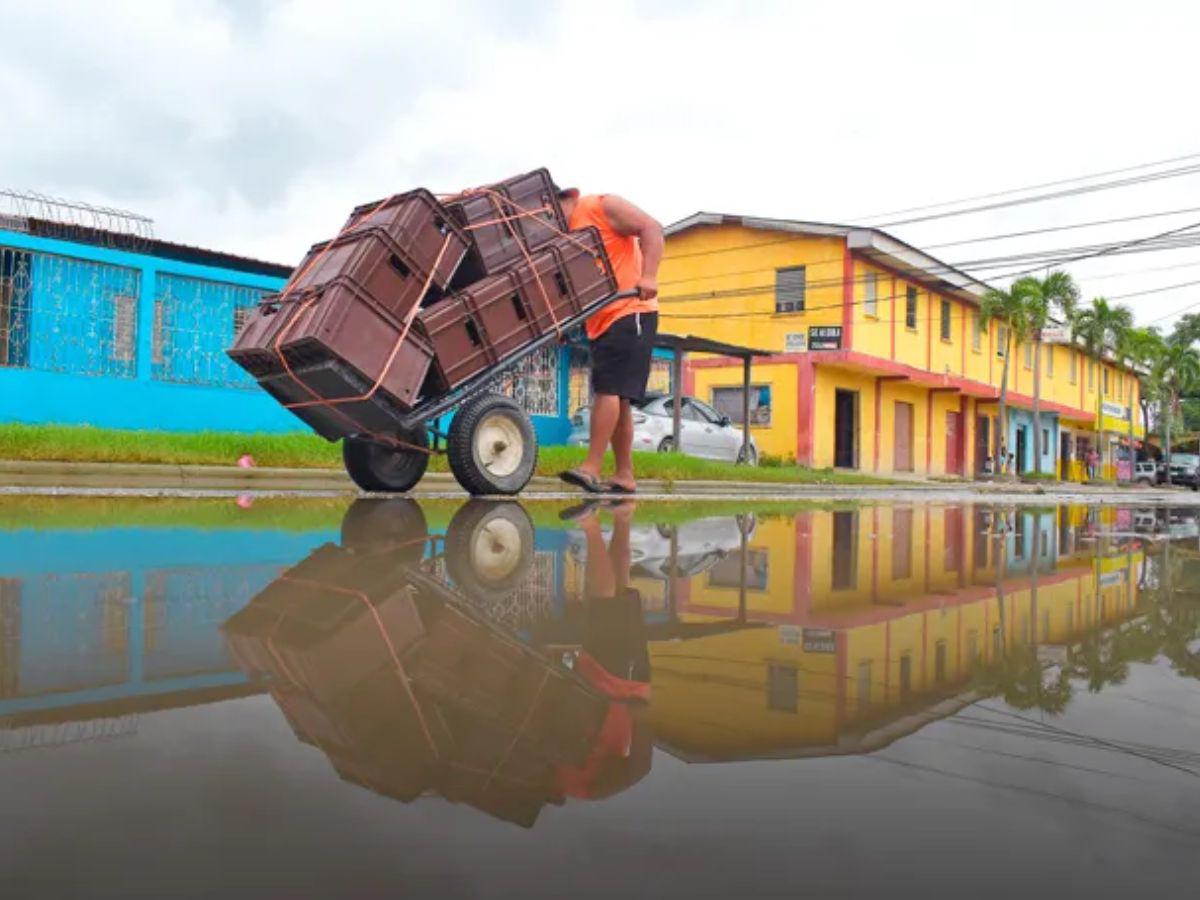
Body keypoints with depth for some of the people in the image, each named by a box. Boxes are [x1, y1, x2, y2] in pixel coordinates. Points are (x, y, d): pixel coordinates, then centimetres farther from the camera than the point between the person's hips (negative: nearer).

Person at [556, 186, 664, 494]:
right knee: (617, 399, 8)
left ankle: (591, 467, -20)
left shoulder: (601, 207, -4)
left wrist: (648, 275, -26)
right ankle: (624, 475, 12)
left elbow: (651, 228, -13)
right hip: (600, 323, 9)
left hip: (630, 312, -9)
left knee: (607, 389, -17)